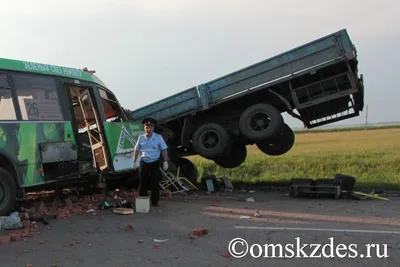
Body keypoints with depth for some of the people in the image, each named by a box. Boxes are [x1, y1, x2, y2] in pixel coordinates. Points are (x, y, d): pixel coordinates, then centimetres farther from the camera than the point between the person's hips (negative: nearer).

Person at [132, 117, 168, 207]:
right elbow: (136, 150, 9)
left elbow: (164, 150, -5)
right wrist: (134, 161, 8)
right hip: (144, 163, 2)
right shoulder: (141, 137, 2)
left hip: (154, 163, -2)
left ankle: (155, 202, 11)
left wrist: (165, 161, -12)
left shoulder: (158, 137, -5)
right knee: (143, 183, 6)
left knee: (155, 183, 1)